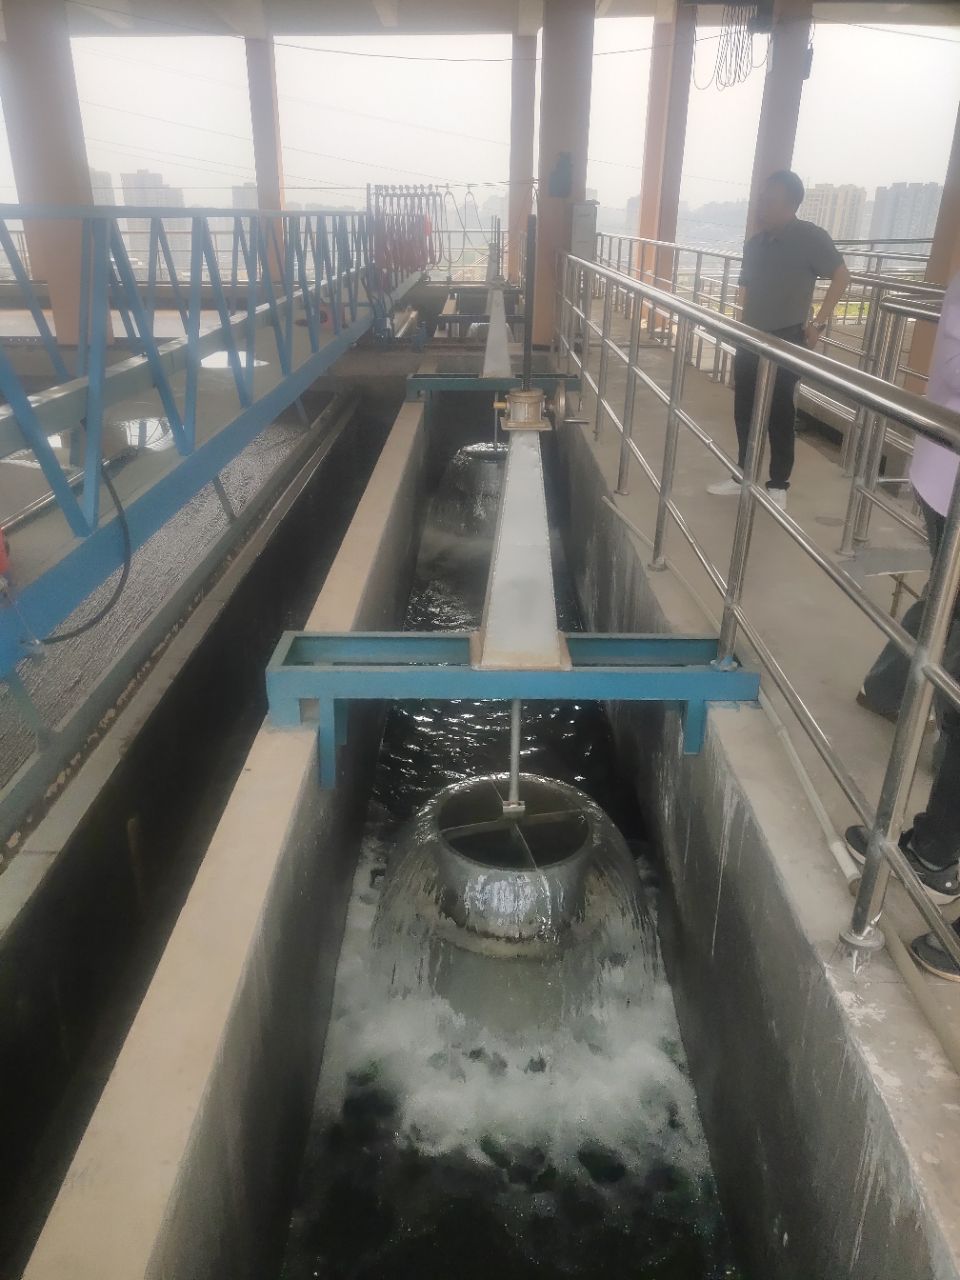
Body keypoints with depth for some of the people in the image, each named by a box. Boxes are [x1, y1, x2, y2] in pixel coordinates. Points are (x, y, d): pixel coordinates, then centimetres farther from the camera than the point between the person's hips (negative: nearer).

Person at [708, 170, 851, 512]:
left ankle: (778, 485, 9)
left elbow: (841, 276, -8)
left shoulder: (810, 237, -8)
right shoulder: (755, 242, 9)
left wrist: (819, 322, -13)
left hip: (786, 341, -6)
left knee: (779, 414, -1)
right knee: (744, 410, 9)